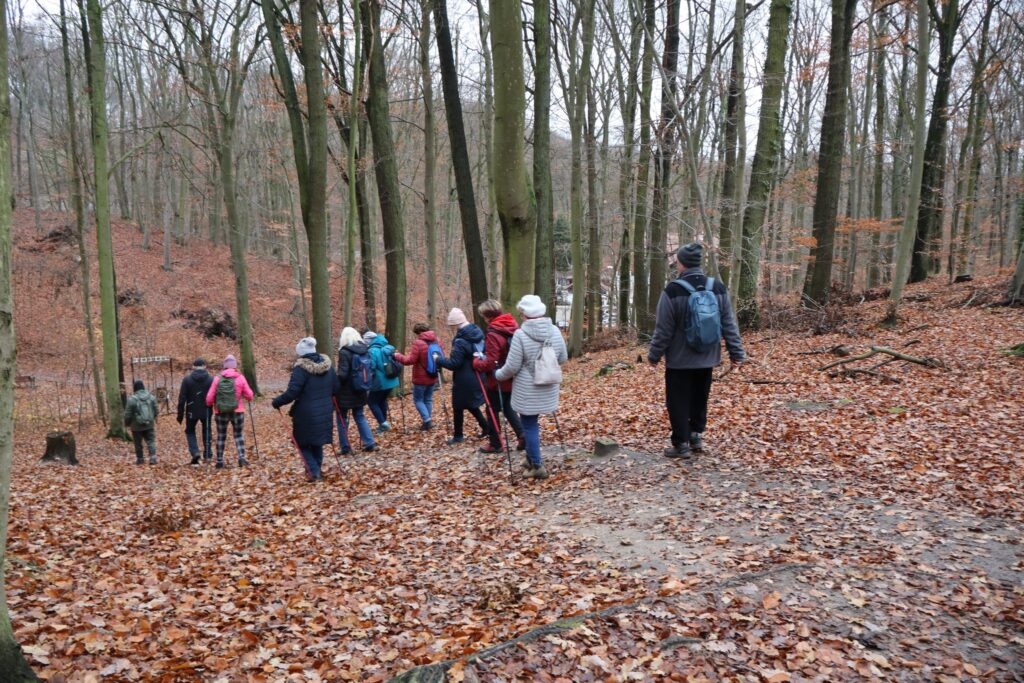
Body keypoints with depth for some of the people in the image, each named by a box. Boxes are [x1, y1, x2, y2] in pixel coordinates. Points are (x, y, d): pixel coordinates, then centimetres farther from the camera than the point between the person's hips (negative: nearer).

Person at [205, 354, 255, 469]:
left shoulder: (217, 379, -4)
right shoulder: (240, 378, -6)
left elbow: (209, 397, -2)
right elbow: (250, 396, -3)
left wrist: (210, 405, 18)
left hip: (221, 412, 1)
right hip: (237, 412, -1)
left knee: (221, 436, 14)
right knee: (239, 435, 11)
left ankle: (220, 461, 16)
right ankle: (241, 457, -5)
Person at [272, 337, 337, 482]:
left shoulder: (301, 368, -16)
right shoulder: (327, 365, 5)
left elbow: (291, 393, -20)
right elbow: (335, 388, 12)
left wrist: (276, 402, -6)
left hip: (306, 415, -6)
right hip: (324, 413, 6)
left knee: (303, 444, 8)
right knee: (317, 443, 21)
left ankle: (314, 471, -1)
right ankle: (317, 470, 29)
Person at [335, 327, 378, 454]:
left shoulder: (344, 352, -17)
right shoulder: (365, 350, 3)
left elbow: (342, 374, -21)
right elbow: (370, 371, 10)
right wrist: (367, 388, 18)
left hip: (346, 392, -6)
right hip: (360, 391, 6)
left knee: (342, 419, 8)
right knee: (360, 416, 18)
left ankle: (346, 448, 10)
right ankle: (370, 443, 11)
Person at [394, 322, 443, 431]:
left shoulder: (418, 343, -19)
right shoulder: (437, 341, 4)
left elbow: (410, 360, -19)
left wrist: (397, 356, -6)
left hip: (421, 378, -7)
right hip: (433, 377, 7)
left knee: (418, 400, 6)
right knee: (428, 399, 17)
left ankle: (427, 420, -7)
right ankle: (428, 422, 17)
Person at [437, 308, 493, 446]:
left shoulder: (460, 342, -23)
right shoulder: (477, 333, 3)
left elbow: (453, 364, -22)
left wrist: (438, 360, -10)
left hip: (464, 381, -8)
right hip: (476, 377, 8)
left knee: (458, 407, 6)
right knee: (472, 405, 21)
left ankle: (458, 436, 16)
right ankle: (487, 429, 20)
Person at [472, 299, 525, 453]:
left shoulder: (493, 334, -23)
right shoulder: (514, 327, 1)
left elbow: (490, 363, -25)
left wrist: (476, 362, -5)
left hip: (498, 379, -7)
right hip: (512, 377, 7)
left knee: (492, 411, 10)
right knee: (508, 407, 22)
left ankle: (495, 444, 19)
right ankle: (522, 435, 9)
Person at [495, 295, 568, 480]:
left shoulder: (520, 334, -18)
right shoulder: (555, 331, -2)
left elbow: (512, 366, -15)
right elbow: (563, 358, 9)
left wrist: (498, 375, 4)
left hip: (528, 391, -5)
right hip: (548, 388, 6)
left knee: (530, 426, 5)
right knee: (532, 423, 19)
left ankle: (537, 466, 9)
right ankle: (532, 459, 27)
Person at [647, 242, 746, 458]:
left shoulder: (673, 291, -15)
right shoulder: (719, 288, -1)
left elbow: (663, 330, -12)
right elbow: (729, 325, 3)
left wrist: (654, 355, 0)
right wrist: (736, 352, 10)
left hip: (679, 359, -5)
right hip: (707, 358, 5)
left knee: (678, 402, 6)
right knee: (700, 399, 19)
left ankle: (681, 444, 8)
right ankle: (697, 436, 24)